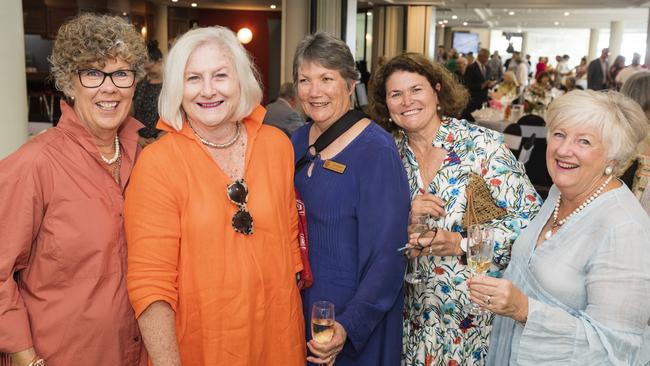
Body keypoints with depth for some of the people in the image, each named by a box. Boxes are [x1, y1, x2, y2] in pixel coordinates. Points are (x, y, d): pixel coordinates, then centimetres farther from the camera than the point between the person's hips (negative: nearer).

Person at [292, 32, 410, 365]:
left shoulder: (375, 148, -18)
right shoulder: (298, 141, 0)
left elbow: (388, 254, -19)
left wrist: (350, 326, -25)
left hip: (357, 319, -5)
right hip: (301, 304, 6)